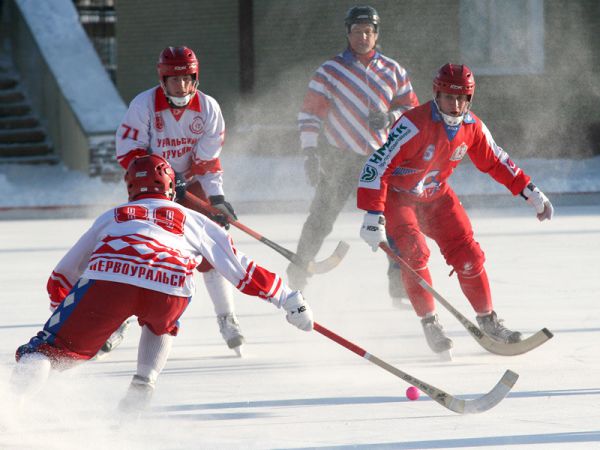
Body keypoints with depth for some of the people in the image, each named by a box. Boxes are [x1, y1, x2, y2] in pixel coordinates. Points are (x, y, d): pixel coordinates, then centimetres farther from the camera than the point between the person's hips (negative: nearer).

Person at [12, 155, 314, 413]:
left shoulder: (112, 217, 37)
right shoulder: (193, 220, 35)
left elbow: (64, 273, 41)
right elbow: (242, 270, 34)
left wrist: (59, 308, 55)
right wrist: (288, 299, 41)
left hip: (107, 279, -1)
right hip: (170, 289, 1)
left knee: (62, 347, 1)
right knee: (160, 325, 35)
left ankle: (35, 358, -32)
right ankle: (144, 384, 15)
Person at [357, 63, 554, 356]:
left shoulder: (472, 128, -11)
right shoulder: (415, 124, -31)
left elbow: (495, 162, 7)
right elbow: (377, 165, -33)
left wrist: (530, 192, 6)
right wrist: (373, 216, -39)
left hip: (436, 197, 5)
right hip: (397, 196, -5)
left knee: (467, 254, -2)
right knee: (414, 252, -23)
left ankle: (487, 320, 15)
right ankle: (429, 322, -8)